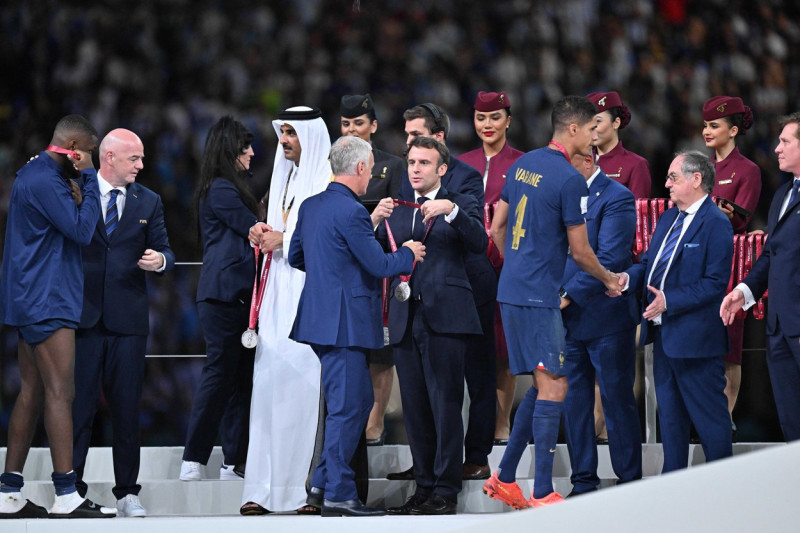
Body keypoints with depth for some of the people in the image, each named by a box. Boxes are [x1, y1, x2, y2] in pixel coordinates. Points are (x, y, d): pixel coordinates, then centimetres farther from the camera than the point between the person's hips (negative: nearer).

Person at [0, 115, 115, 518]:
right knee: (60, 393, -11)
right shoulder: (44, 181, -15)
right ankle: (66, 496, -13)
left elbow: (72, 227, 18)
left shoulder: (34, 174, 18)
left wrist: (77, 188, 0)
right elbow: (82, 230, -18)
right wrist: (87, 177, -12)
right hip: (48, 301, -11)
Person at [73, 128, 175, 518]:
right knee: (78, 405, -1)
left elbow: (163, 250, 9)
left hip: (127, 319, 2)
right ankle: (71, 487, 5)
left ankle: (127, 493, 10)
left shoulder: (148, 202, 11)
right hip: (82, 317, -2)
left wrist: (160, 260, -10)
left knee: (127, 408, 4)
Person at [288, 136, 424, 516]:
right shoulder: (351, 212, -18)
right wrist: (408, 254, 3)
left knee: (360, 399, 17)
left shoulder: (310, 206, 10)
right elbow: (379, 265, -16)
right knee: (346, 405, -4)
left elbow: (295, 256, 19)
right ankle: (338, 495, -2)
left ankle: (327, 480, 19)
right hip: (344, 322, -9)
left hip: (320, 313, 9)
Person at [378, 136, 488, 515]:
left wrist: (451, 211, -22)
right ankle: (424, 487, 12)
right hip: (406, 320, 5)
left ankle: (446, 491, -5)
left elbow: (480, 243, -10)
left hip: (445, 318, -5)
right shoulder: (398, 211, 21)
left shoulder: (459, 205, 7)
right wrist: (376, 221, -4)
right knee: (415, 409, 6)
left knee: (445, 405, -7)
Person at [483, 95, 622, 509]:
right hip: (539, 297, -9)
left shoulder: (523, 164, 11)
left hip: (511, 289, 9)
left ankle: (504, 478, 19)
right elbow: (579, 251, -9)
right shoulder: (570, 179, -14)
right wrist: (609, 280, 9)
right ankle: (543, 494, -8)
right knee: (553, 387, -7)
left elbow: (496, 228, 18)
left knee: (543, 385, 16)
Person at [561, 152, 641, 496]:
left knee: (618, 401, 1)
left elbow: (610, 258, -18)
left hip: (606, 317, -6)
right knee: (574, 401, 9)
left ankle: (630, 481, 9)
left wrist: (569, 295, -19)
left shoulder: (616, 199, -10)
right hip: (567, 319, 7)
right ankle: (583, 482, 16)